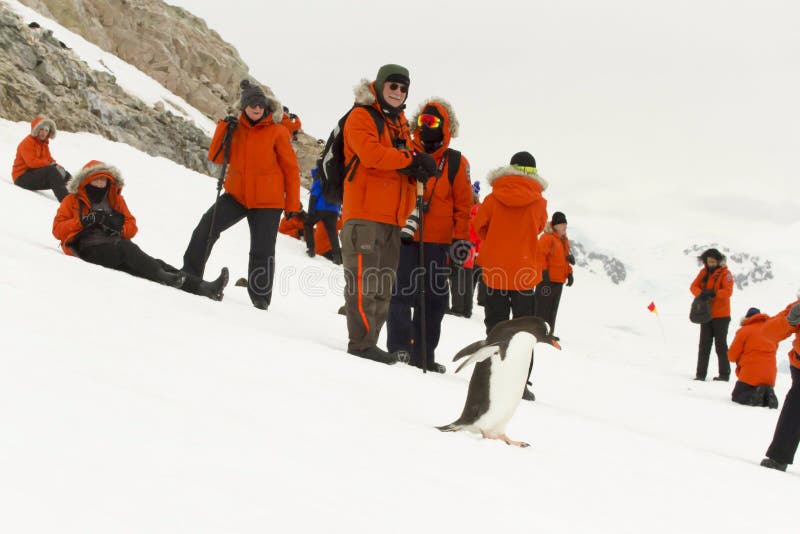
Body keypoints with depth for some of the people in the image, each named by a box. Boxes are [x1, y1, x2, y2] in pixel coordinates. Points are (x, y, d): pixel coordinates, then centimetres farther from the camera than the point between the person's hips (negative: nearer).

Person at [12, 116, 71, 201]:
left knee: (64, 174, -3)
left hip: (37, 173, 9)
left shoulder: (44, 143, 15)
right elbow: (31, 162, -25)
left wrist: (56, 165, -11)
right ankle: (65, 200, -45)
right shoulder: (27, 142, -14)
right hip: (22, 177, -9)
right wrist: (51, 165, -25)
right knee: (51, 170, -32)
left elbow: (49, 159, 13)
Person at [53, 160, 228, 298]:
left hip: (116, 248, 4)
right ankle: (161, 277, -52)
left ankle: (202, 286, -40)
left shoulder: (115, 199, 26)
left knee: (154, 263, -22)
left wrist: (119, 227, -3)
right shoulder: (72, 201, 15)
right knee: (126, 249, -38)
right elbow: (58, 229, 4)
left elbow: (131, 226, 21)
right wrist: (85, 221, -10)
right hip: (90, 249, -4)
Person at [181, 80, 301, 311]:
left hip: (267, 202, -3)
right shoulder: (235, 128, 4)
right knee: (206, 228, -7)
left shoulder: (277, 131, -8)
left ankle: (260, 296, 14)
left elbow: (291, 169, -4)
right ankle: (190, 274, 7)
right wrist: (223, 129, -12)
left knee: (262, 252, -2)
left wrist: (292, 205, -6)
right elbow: (216, 158, 1)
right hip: (237, 196, 3)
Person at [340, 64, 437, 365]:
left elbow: (404, 165, 17)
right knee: (364, 281, -11)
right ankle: (361, 343, -10)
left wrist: (417, 168, -7)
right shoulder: (361, 117, -2)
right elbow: (370, 153, -19)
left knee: (384, 286, 8)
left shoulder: (399, 123, 23)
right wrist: (411, 159, -15)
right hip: (365, 214, -8)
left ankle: (369, 343, 13)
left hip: (392, 216, 9)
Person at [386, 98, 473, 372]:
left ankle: (423, 354, 12)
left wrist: (461, 240, 1)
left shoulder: (456, 162, 7)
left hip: (437, 241, 1)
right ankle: (399, 347, -2)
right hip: (403, 236, -1)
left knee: (433, 298, 4)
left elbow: (463, 204, 7)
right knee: (402, 293, -8)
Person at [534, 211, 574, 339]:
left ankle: (549, 333, 20)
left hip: (559, 280, 9)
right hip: (547, 279, -9)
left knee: (553, 309, 13)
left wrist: (569, 274, 17)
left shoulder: (564, 240, 18)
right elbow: (540, 255, -17)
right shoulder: (547, 237, -11)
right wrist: (543, 272, -20)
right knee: (542, 307, -7)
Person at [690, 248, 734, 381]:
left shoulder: (725, 274, -10)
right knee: (704, 345, 5)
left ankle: (724, 374, 8)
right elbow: (694, 286, 1)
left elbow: (728, 291, -20)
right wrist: (701, 293, -21)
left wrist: (714, 293, -35)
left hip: (721, 316, -5)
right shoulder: (704, 272, 7)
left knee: (721, 345, 1)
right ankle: (700, 374, 7)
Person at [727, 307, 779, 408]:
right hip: (770, 375, 5)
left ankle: (755, 397, -22)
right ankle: (768, 396, -9)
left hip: (751, 374, -5)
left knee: (736, 396, 8)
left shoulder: (744, 331, -5)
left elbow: (732, 356, -2)